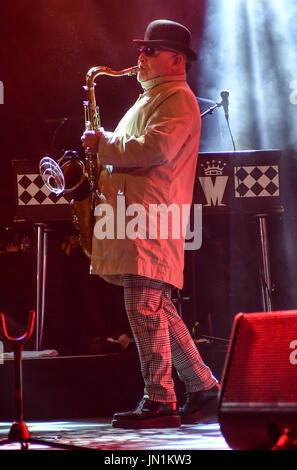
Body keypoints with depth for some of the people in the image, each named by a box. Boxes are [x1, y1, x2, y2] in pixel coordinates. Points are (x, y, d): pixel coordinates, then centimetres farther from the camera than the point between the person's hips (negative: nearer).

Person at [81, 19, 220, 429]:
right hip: (135, 218, 10)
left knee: (146, 309, -13)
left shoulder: (178, 98, -6)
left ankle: (160, 403, -13)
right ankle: (203, 387, 16)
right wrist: (106, 147, 14)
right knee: (159, 311, 10)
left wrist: (105, 144, -11)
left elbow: (156, 149, -21)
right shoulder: (151, 99, 26)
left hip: (152, 220, -10)